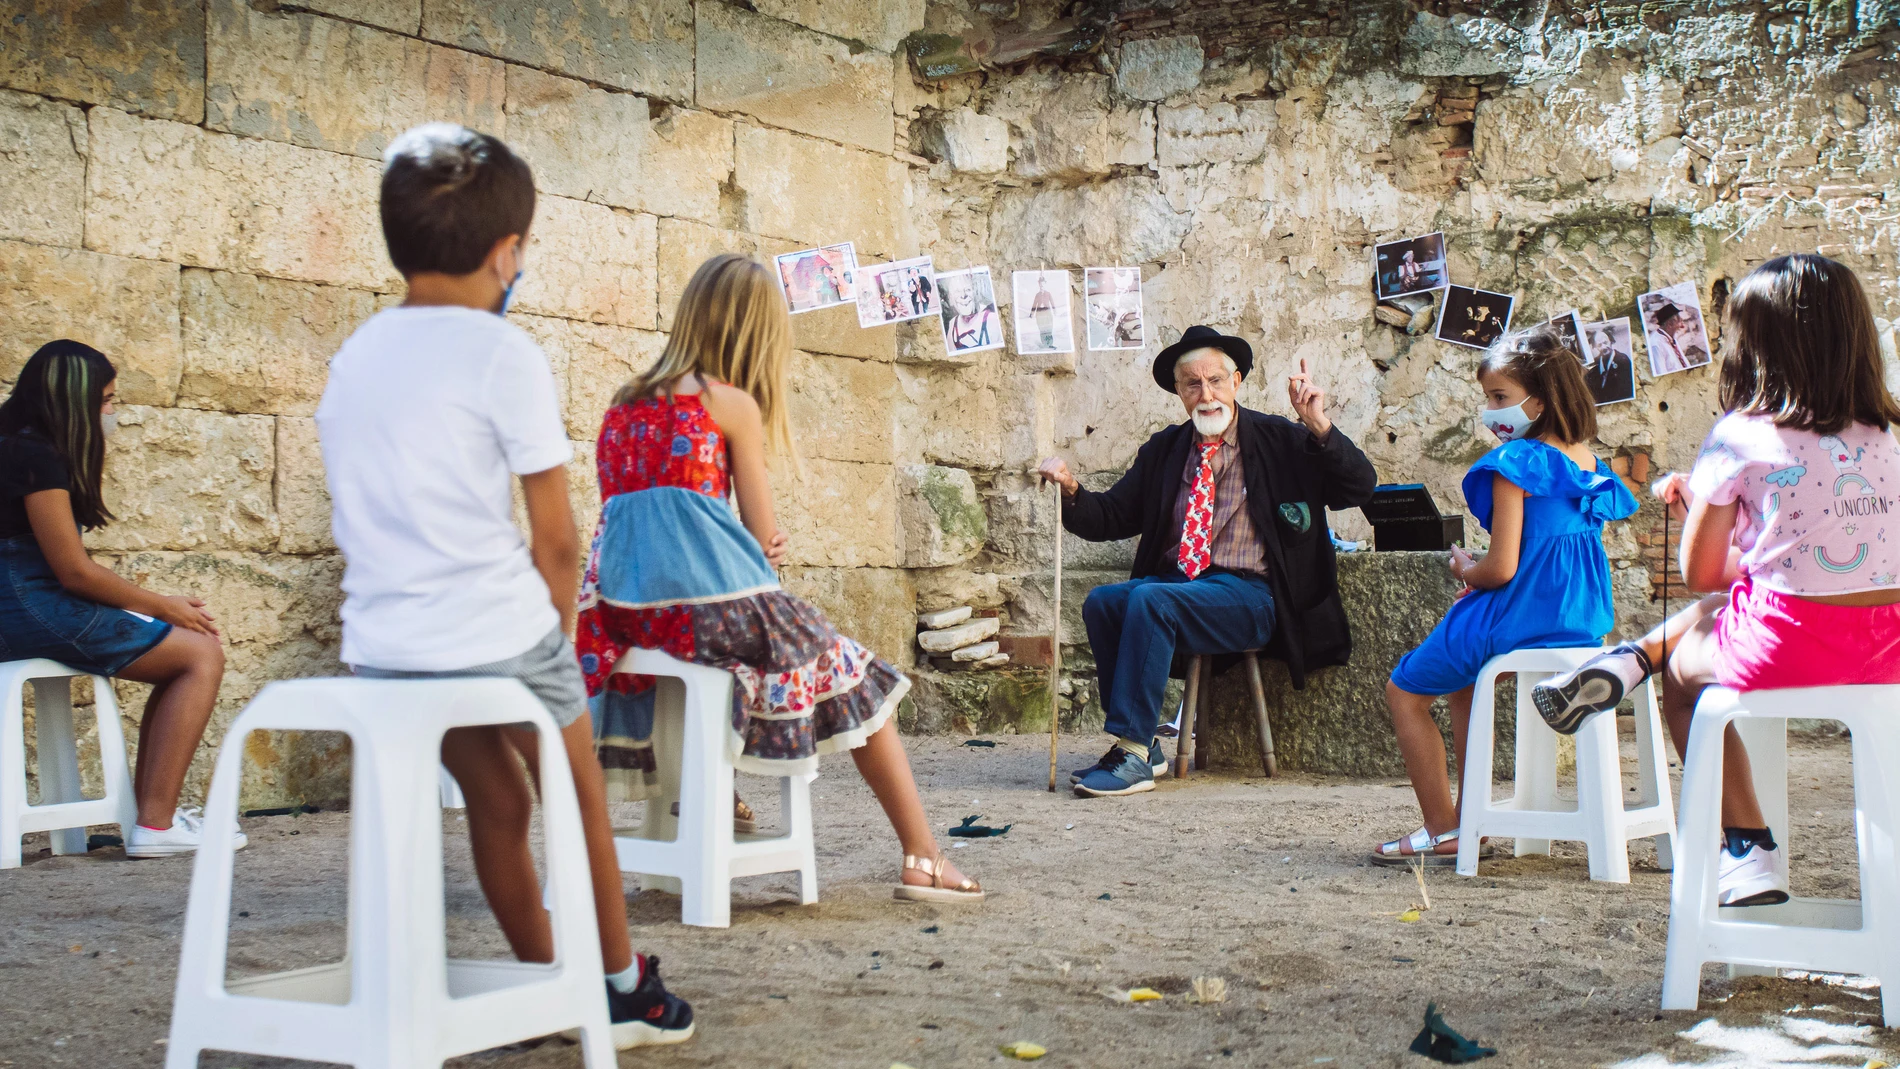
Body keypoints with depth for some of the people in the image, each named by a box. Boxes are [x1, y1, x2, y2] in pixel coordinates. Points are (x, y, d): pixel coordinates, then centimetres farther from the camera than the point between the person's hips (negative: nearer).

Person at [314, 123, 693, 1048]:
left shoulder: (354, 355, 9)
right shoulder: (503, 354, -11)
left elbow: (359, 508, 15)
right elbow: (555, 537, -9)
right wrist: (558, 621, 6)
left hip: (384, 642, 6)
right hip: (497, 635, -6)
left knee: (495, 799, 21)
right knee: (581, 798, 14)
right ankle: (623, 986, 26)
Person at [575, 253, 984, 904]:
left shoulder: (625, 404, 17)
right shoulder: (733, 404, 0)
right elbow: (765, 539, 1)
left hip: (625, 610, 6)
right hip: (716, 603, -6)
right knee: (854, 679, 10)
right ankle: (922, 859, 7)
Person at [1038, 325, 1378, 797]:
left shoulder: (1280, 441, 5)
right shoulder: (1164, 450, 17)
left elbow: (1360, 488, -2)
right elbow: (1111, 517, 15)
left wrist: (1319, 428, -16)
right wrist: (1071, 492, -5)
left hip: (1248, 595, -5)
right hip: (1174, 583, 5)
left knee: (1151, 600, -31)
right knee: (1102, 601, -24)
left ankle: (1132, 754, -28)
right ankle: (1143, 744, -17)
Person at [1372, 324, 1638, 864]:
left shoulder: (1516, 461, -17)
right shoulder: (1588, 464, 8)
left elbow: (1502, 568, -21)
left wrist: (1465, 570, 0)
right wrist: (1479, 582, 15)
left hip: (1523, 618, -9)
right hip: (1585, 621, 9)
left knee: (1405, 692, 10)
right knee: (1460, 674, 34)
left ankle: (1444, 834, 10)